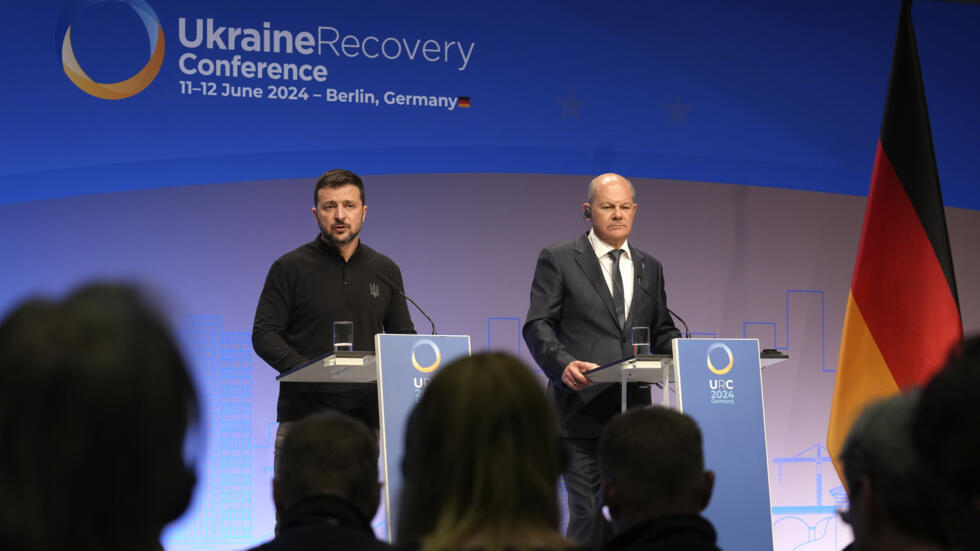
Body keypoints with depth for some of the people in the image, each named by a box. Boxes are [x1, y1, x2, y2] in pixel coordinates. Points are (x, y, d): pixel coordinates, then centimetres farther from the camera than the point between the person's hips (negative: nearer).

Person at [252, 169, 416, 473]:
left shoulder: (386, 270, 15)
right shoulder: (290, 268, 4)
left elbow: (402, 335, 20)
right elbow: (264, 334, -1)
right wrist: (305, 369, -18)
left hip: (365, 416, 3)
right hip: (304, 416, -3)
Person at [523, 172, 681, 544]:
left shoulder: (649, 268, 18)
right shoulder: (558, 260, 2)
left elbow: (661, 332, 20)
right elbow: (538, 326, -5)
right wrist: (563, 364, -24)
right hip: (581, 412, -5)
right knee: (590, 516, -9)